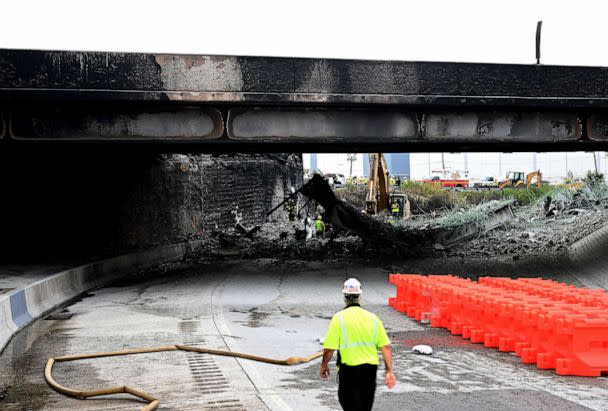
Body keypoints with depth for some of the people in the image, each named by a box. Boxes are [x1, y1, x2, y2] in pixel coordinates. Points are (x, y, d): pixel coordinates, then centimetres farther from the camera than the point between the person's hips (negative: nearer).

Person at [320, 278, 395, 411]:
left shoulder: (339, 318, -10)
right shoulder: (373, 318, 1)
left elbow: (329, 349, -12)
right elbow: (386, 347, -2)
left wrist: (324, 365, 6)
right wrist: (389, 371, 3)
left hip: (349, 370, -4)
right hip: (370, 369, 4)